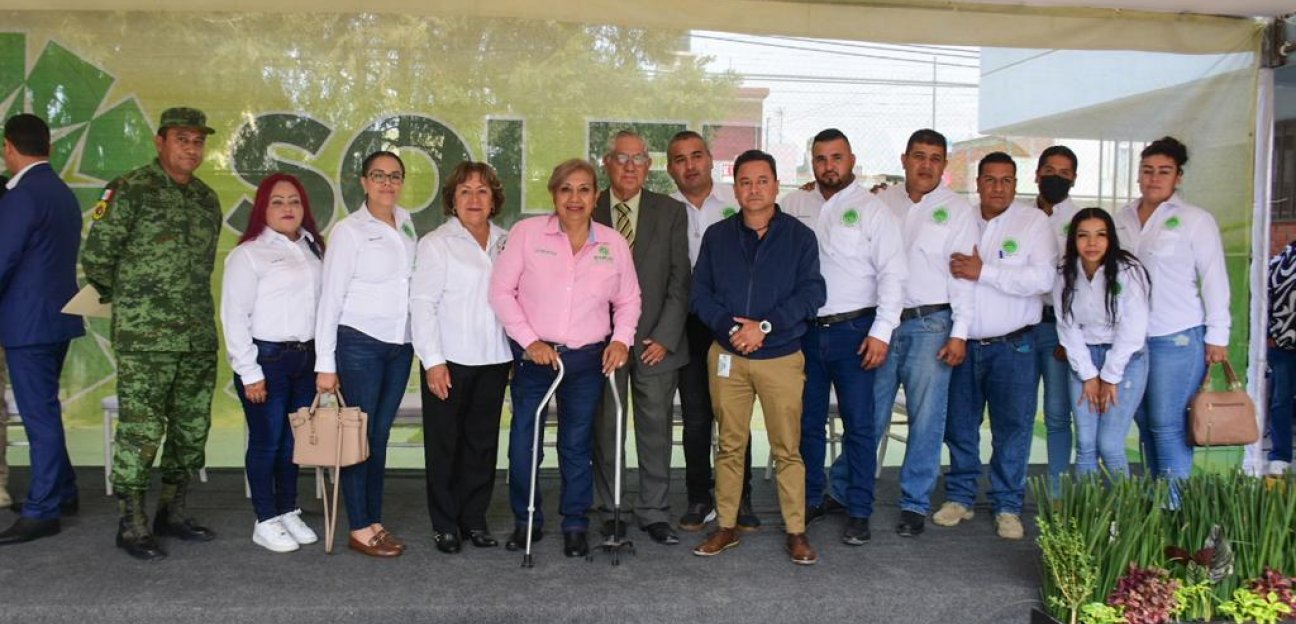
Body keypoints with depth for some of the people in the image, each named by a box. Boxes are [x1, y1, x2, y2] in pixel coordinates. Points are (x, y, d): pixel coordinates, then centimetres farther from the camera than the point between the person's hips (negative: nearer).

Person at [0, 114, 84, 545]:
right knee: (44, 409, 19)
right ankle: (62, 490, 29)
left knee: (39, 414, -3)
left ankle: (42, 512, 3)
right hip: (58, 316, 9)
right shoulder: (64, 193, 11)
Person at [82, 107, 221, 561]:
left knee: (192, 428, 10)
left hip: (199, 336, 6)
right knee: (141, 429, -4)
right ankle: (132, 524, 8)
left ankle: (173, 512, 24)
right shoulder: (130, 190, -6)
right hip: (144, 337, -6)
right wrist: (128, 301, 4)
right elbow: (95, 257, -6)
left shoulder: (207, 199, 13)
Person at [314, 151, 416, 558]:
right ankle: (359, 529, 10)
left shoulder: (406, 226, 10)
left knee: (380, 436, 11)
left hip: (400, 345, 5)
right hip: (359, 344, -5)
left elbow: (414, 284, 11)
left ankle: (374, 522, 20)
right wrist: (325, 363, -9)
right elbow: (330, 296, -6)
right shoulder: (349, 230, -5)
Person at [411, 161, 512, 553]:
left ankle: (474, 520, 21)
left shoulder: (506, 243, 10)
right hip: (449, 360, -4)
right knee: (444, 443, 4)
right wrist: (433, 361, -12)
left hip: (494, 359, 4)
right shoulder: (436, 243, -1)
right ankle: (445, 525, 15)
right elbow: (422, 304, -6)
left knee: (483, 441, 10)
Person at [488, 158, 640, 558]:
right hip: (534, 355, -1)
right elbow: (501, 290, -4)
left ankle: (575, 525, 23)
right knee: (523, 442, 5)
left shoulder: (614, 244, 4)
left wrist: (622, 338, -4)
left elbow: (628, 300, 13)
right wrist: (529, 341, -9)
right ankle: (526, 521, 23)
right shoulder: (527, 233, -4)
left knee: (577, 446, 9)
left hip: (587, 359, 1)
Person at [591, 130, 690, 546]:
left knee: (656, 430, 5)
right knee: (605, 430, 6)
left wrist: (665, 337, -6)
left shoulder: (671, 212, 4)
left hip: (656, 341, 0)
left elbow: (679, 280, 1)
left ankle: (654, 513, 16)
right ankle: (612, 511, 19)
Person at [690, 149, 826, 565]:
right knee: (729, 445, 8)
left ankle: (796, 532, 10)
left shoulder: (799, 237, 3)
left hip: (781, 357, -2)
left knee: (787, 449, 1)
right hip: (727, 355, 2)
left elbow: (812, 293, -5)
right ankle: (726, 527, 18)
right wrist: (730, 328, -13)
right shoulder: (716, 236, 9)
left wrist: (765, 325, -16)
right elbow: (701, 293, 5)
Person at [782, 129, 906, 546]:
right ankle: (811, 499, 28)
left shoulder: (873, 209, -1)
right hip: (805, 330, 3)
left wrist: (881, 331, -12)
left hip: (853, 330, -3)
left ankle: (859, 512, 13)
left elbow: (892, 274, -5)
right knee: (807, 422, 13)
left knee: (859, 425, 2)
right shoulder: (794, 205, 8)